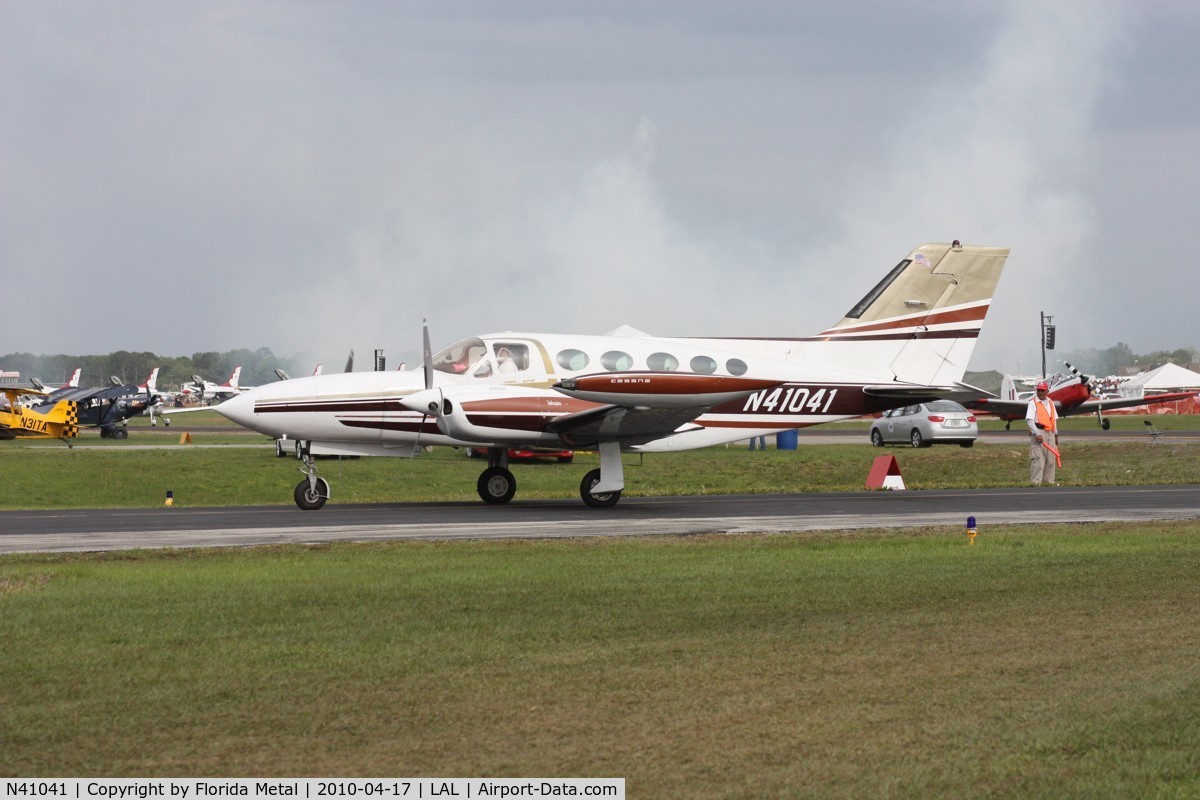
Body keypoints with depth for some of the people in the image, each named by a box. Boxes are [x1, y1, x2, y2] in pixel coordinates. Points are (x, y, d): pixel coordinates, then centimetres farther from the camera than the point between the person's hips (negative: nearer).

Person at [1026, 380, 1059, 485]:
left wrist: (1056, 434, 20)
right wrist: (1037, 434, -21)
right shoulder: (1033, 403, -4)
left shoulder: (1050, 403, 17)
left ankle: (1049, 480, 18)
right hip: (1039, 433, -7)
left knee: (1050, 459, 9)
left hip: (1050, 433, 7)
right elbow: (1029, 420, -12)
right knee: (1038, 458, -12)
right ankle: (1036, 481, -13)